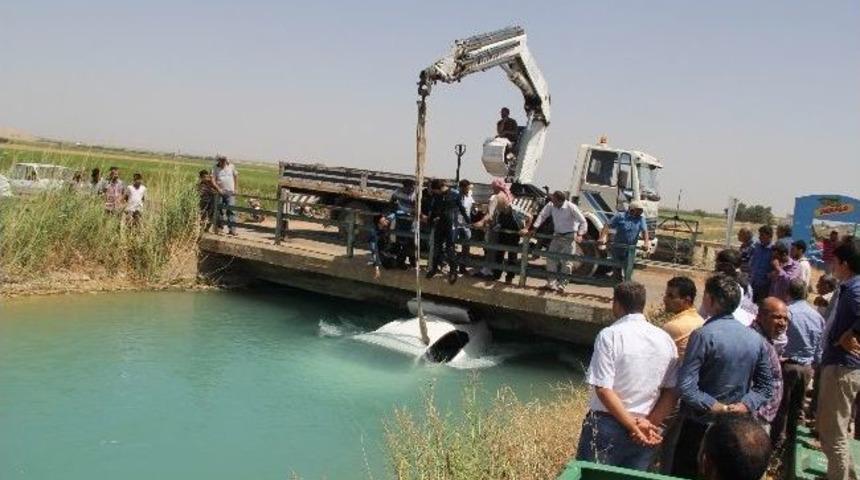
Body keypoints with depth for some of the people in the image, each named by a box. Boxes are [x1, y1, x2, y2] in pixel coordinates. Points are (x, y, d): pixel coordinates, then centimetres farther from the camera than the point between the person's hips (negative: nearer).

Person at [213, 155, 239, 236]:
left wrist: (236, 188, 9)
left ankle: (232, 229, -9)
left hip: (230, 193, 0)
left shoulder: (231, 167, 4)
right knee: (220, 210, 6)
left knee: (231, 210, -8)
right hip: (220, 193, 0)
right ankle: (219, 227, 19)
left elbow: (236, 176, 14)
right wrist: (218, 188, -18)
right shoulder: (215, 169, 0)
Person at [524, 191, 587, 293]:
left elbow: (583, 222, -16)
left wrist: (579, 235, -29)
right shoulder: (550, 205, -9)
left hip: (569, 236, -5)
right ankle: (551, 283, 10)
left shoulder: (571, 207, -21)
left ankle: (561, 284, 6)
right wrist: (531, 229, -6)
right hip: (557, 235, 5)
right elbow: (542, 215, 1)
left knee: (566, 261, -3)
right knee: (551, 258, 2)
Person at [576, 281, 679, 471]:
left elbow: (603, 389, -18)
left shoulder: (610, 335, -12)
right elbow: (672, 391, 3)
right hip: (643, 433, 5)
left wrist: (634, 427, -13)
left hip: (607, 426, -5)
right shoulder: (665, 339, 4)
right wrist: (649, 423, -4)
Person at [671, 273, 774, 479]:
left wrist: (720, 409, -17)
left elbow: (686, 386, -24)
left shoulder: (704, 335, -18)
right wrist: (743, 407, -6)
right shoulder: (755, 338, 2)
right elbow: (766, 385, 6)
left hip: (699, 425, -6)